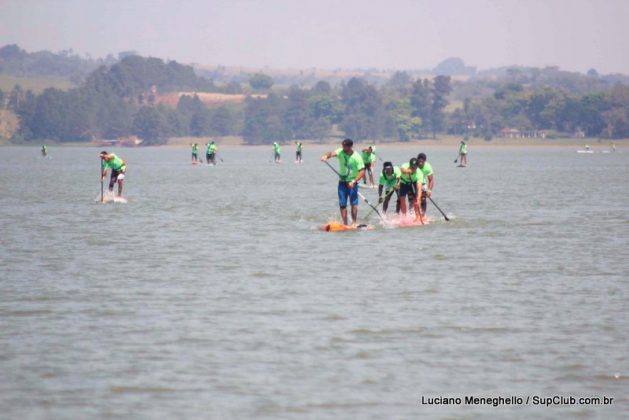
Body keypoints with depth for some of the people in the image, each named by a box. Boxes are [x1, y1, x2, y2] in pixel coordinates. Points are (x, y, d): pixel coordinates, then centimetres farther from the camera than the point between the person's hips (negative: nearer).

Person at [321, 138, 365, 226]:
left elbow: (362, 171, -16)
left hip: (352, 183, -4)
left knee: (354, 203, -13)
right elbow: (332, 153, -23)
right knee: (342, 204, 2)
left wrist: (354, 181, -26)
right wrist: (326, 156, -46)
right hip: (342, 182, 4)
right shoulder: (340, 152, -4)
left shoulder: (356, 157, -14)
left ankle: (354, 223, -8)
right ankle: (345, 224, 9)